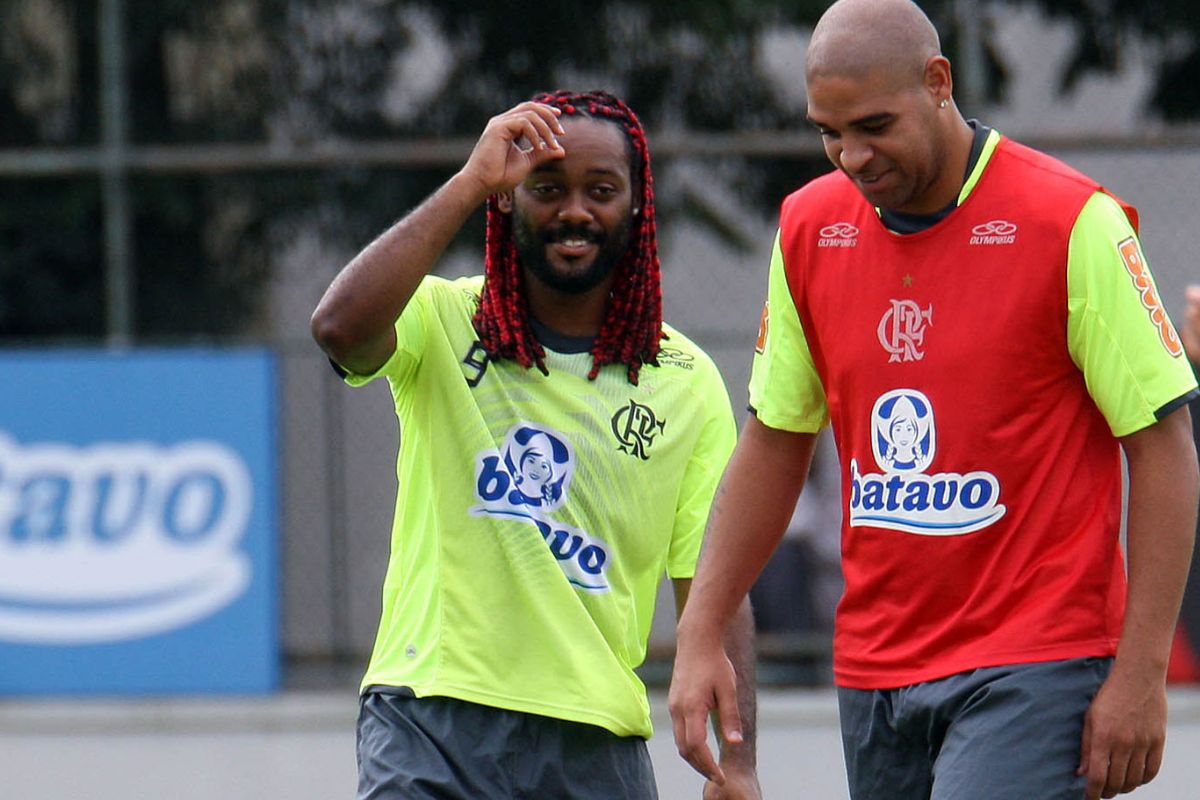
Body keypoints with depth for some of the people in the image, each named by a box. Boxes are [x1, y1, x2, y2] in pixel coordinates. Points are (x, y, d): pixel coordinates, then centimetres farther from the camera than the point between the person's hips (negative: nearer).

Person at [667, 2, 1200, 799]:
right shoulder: (809, 230, 8)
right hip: (875, 667, 6)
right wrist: (701, 635, 9)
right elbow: (774, 443, 17)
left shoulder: (1072, 224, -10)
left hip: (1035, 668, -6)